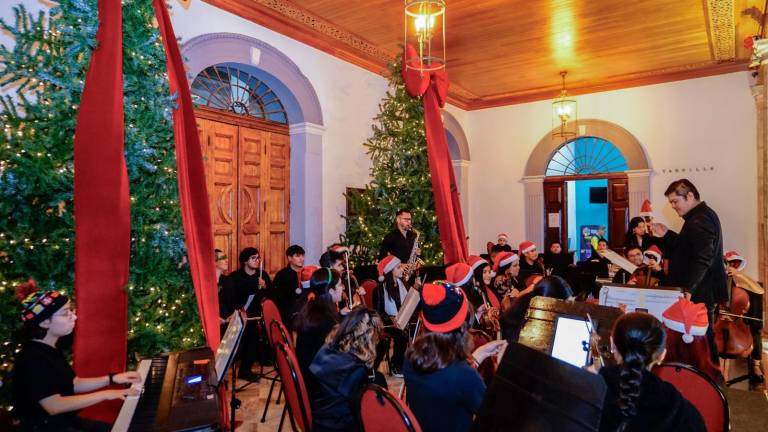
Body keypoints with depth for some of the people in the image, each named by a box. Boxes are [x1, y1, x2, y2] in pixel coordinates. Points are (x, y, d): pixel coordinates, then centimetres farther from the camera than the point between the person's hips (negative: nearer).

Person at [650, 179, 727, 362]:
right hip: (701, 292, 11)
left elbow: (703, 260, -26)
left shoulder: (700, 220, -19)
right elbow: (688, 248, 20)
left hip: (699, 294, -11)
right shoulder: (702, 215, 14)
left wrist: (687, 289, -27)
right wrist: (666, 235, 8)